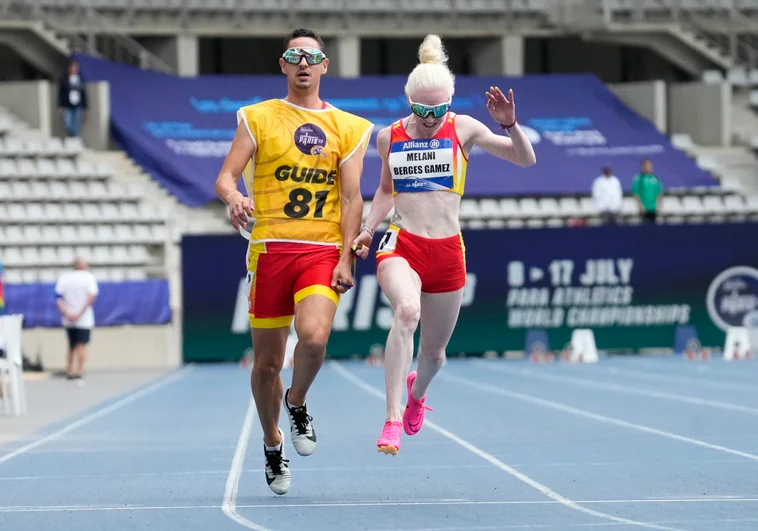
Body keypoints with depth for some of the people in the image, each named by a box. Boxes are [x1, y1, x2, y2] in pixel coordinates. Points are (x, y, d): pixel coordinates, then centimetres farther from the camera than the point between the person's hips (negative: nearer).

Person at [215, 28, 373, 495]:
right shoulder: (258, 118, 8)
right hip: (271, 248, 1)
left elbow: (352, 198, 6)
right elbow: (225, 177, 2)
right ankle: (273, 446, 29)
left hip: (323, 250, 0)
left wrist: (346, 259, -4)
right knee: (267, 361, 5)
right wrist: (234, 198, -22)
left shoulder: (347, 127, 10)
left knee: (314, 336, -26)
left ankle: (298, 404, 6)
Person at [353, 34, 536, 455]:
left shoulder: (463, 129, 1)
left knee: (434, 349, 11)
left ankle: (417, 392, 51)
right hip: (401, 246, -1)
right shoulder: (389, 137, 6)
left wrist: (510, 124, -16)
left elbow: (525, 160, 1)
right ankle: (392, 421, -33)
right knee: (407, 310, -34)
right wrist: (366, 231, 9)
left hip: (447, 250, 1)